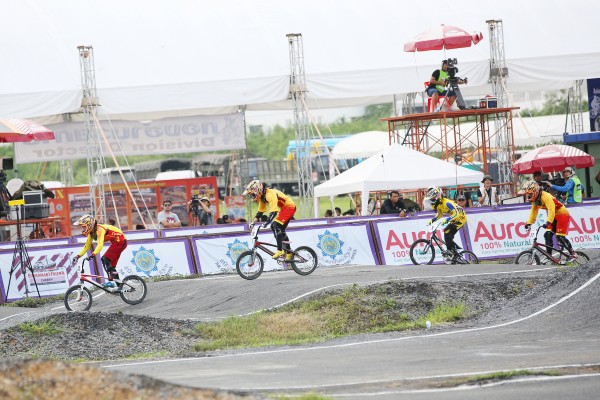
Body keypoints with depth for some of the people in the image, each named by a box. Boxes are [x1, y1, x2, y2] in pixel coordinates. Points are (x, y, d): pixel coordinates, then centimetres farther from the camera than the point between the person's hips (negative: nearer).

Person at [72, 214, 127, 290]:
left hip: (120, 241, -10)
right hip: (116, 242, 10)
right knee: (111, 265, 10)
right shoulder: (91, 233, 4)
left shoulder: (99, 229, -25)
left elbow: (100, 244, -38)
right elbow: (87, 246, 11)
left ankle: (110, 281, -21)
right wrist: (79, 255, 3)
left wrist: (93, 254, -49)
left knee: (105, 259, -19)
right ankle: (119, 285, 15)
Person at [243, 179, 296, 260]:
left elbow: (274, 211, -35)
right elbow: (260, 211, 11)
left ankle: (279, 250, -22)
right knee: (281, 230, 14)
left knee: (276, 226, -21)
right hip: (284, 208, 10)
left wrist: (266, 222, -42)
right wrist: (253, 222, 4)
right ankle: (289, 253, 23)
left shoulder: (269, 194, -27)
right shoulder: (262, 197, 3)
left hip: (289, 206, -10)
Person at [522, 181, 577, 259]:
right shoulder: (535, 200, 1)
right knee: (547, 235, -3)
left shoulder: (546, 197, -28)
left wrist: (548, 222, -45)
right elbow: (533, 212, 10)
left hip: (562, 214, -9)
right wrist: (528, 223, 2)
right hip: (555, 216, 9)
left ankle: (573, 253, -5)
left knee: (559, 237, -16)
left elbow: (551, 210, -36)